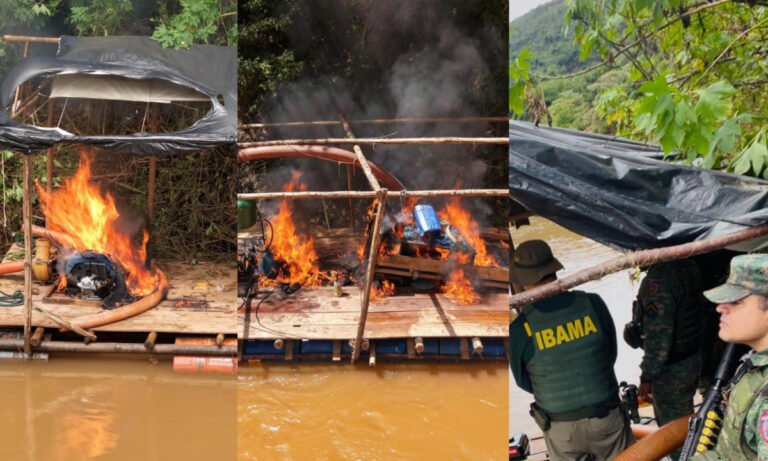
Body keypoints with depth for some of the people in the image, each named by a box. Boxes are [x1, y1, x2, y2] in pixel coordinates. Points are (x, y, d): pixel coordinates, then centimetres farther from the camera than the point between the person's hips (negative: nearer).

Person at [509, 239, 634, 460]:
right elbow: (610, 355, 1)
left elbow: (524, 381, -3)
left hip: (562, 428, -1)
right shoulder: (593, 304, -15)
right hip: (606, 418, 1)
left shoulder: (519, 329, -21)